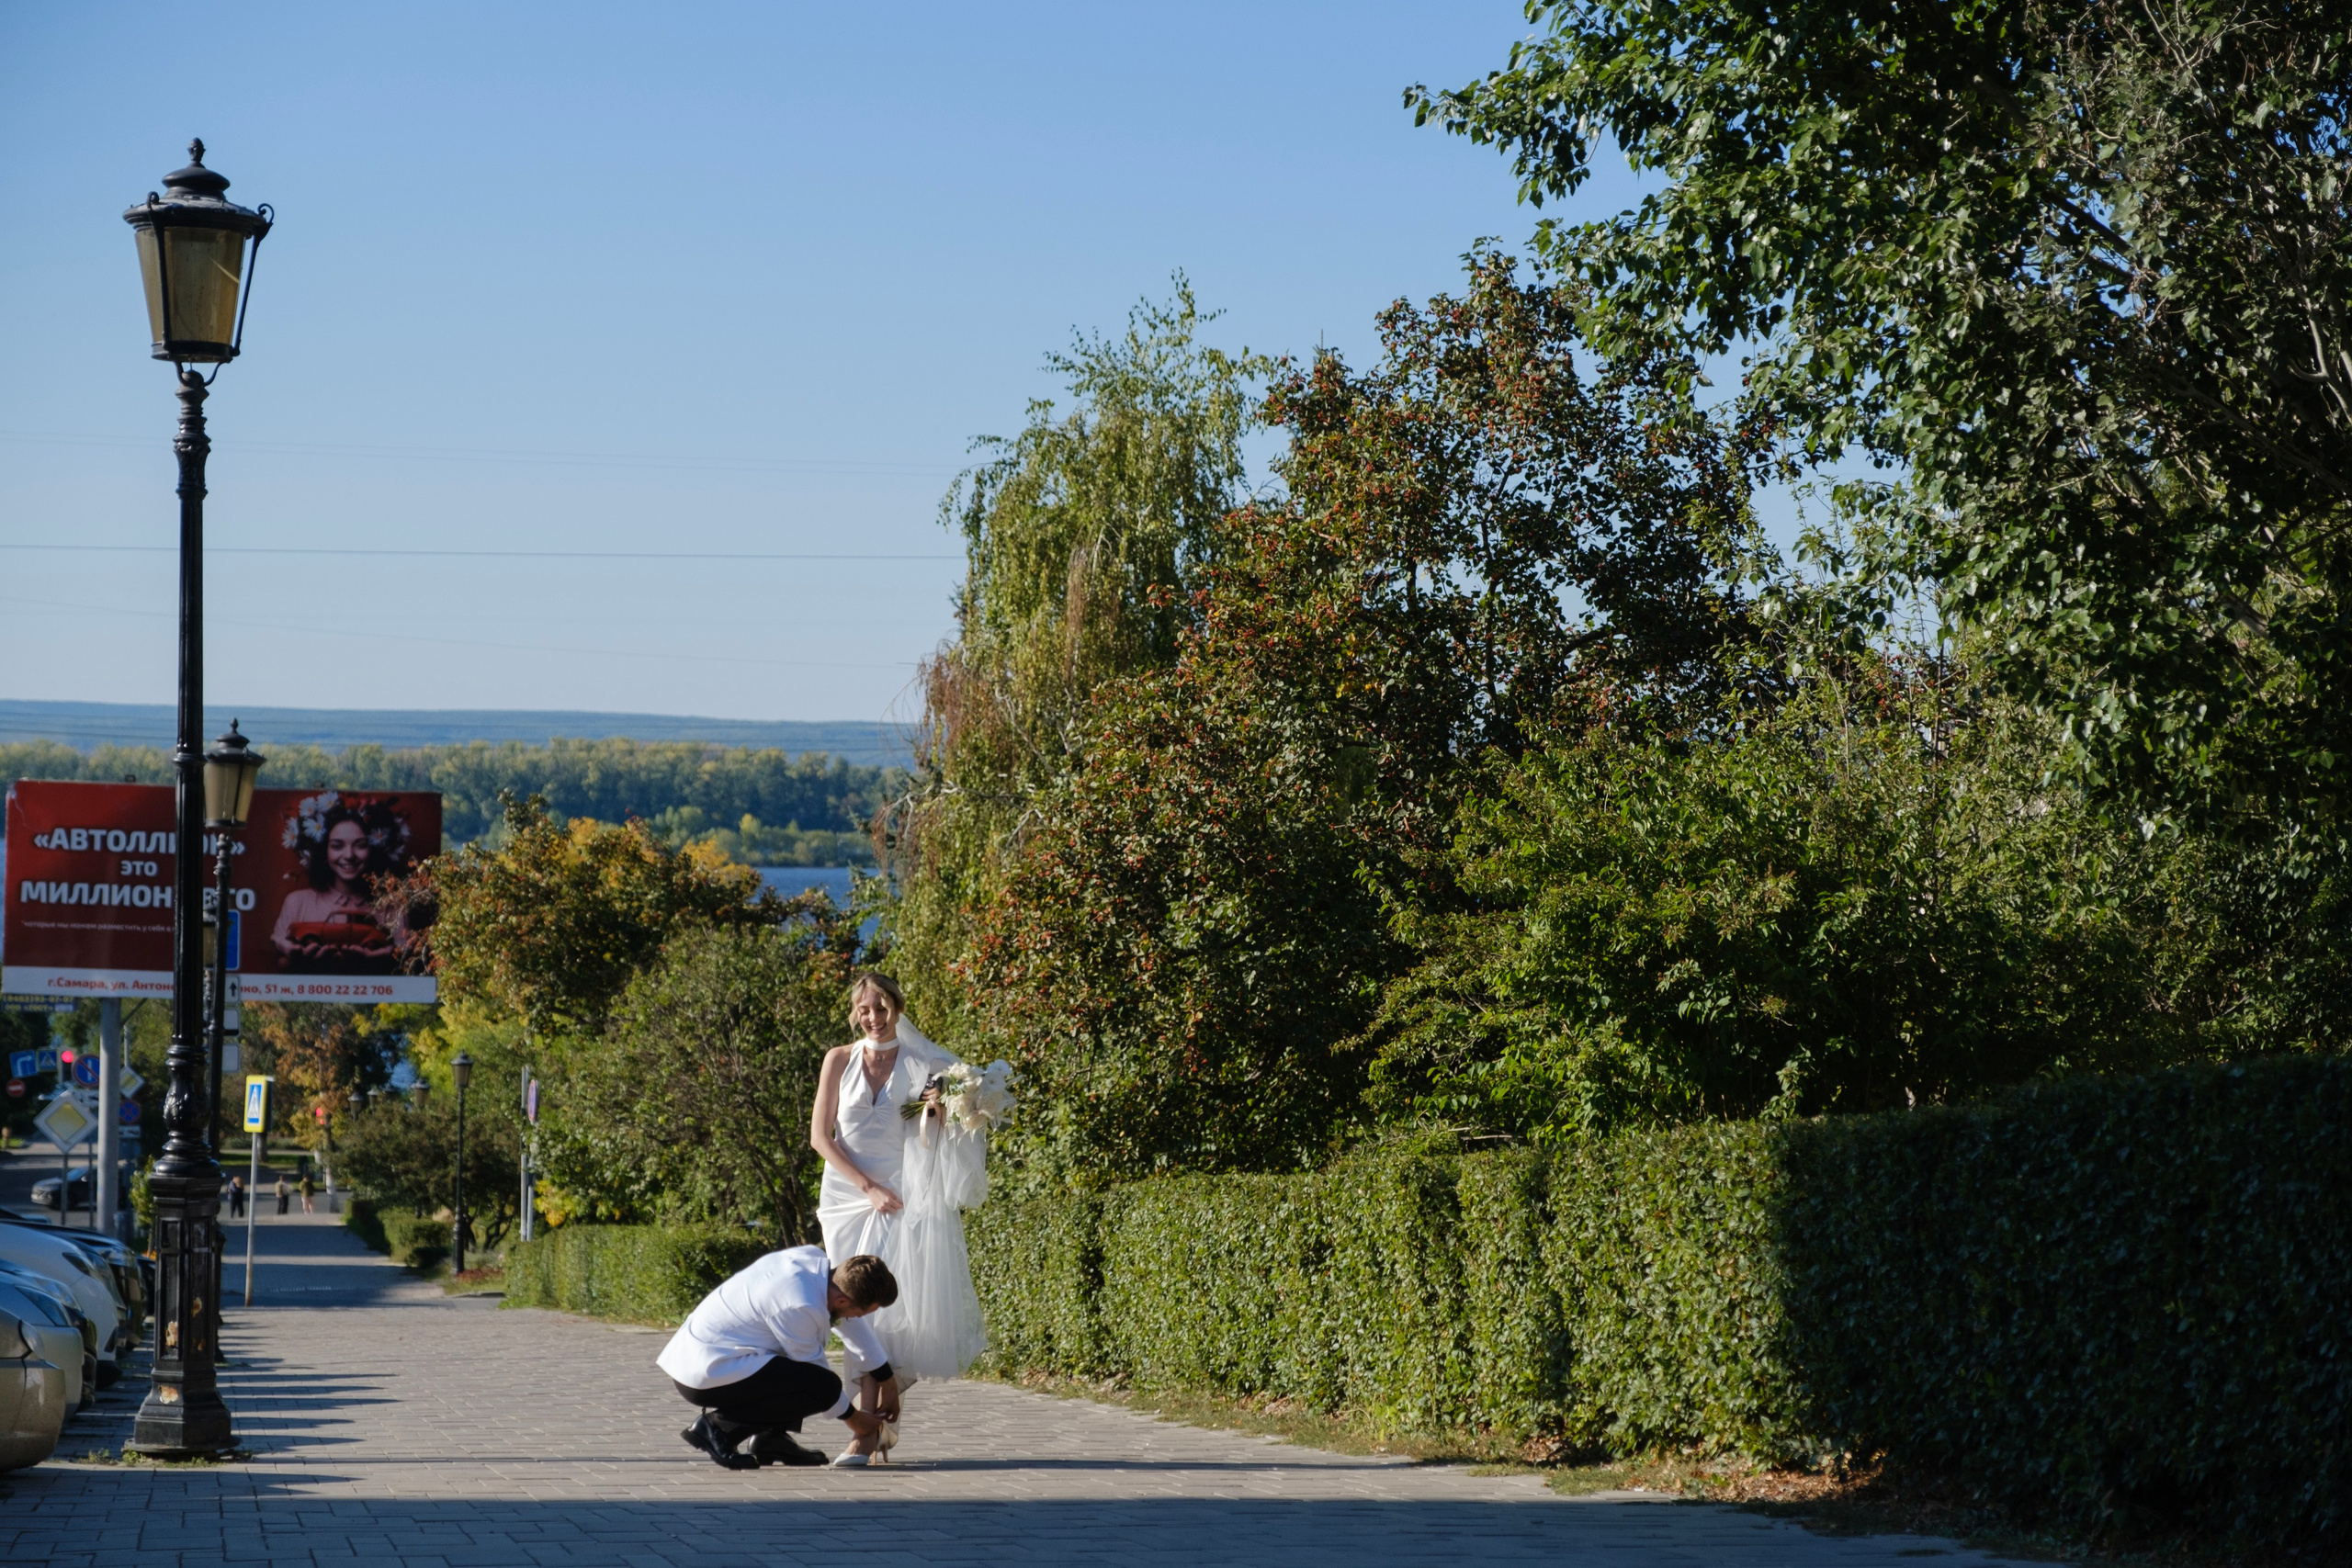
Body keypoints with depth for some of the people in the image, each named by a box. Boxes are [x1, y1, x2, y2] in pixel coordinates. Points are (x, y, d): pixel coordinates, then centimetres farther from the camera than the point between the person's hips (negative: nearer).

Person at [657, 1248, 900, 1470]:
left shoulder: (814, 1258, 0)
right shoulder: (800, 1307, -25)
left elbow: (852, 1324, 16)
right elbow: (819, 1383, -10)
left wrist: (885, 1376, 22)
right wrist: (853, 1419, 5)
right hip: (705, 1374, -10)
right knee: (825, 1386, -19)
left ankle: (769, 1437, 14)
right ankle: (719, 1426, -9)